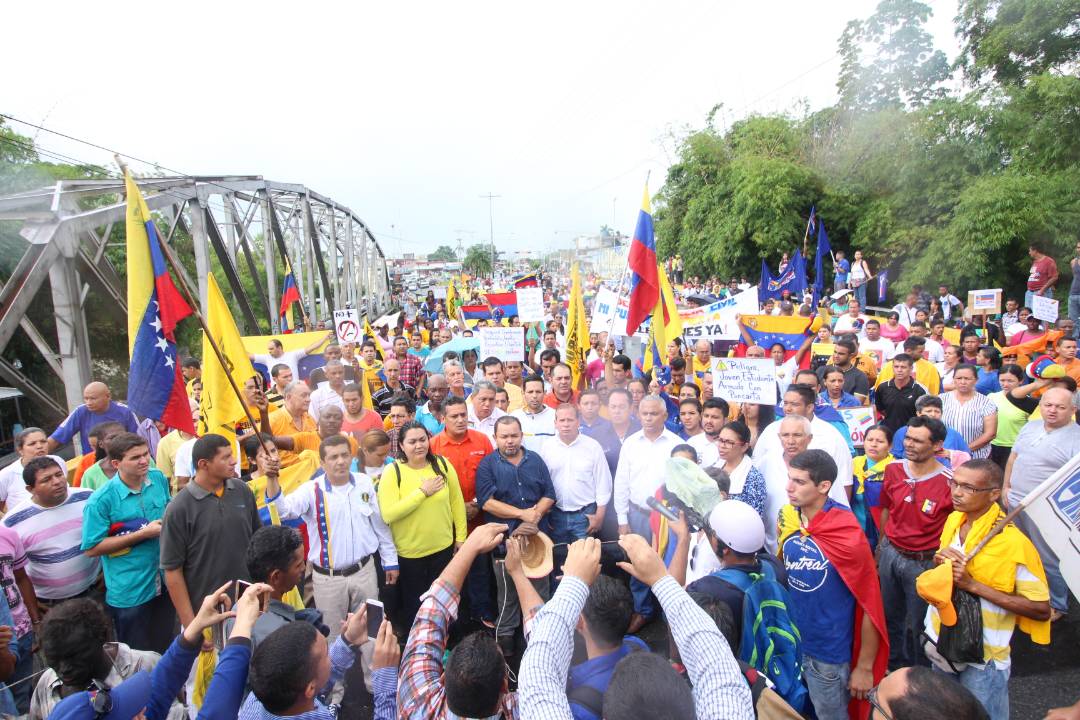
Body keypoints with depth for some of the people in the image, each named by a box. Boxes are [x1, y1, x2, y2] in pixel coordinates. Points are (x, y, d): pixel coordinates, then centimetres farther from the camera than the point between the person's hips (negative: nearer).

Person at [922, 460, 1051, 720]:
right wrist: (939, 560, -11)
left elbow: (1042, 610, -20)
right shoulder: (954, 520, -3)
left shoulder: (1012, 543, -23)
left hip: (981, 659, -6)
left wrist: (972, 585, -27)